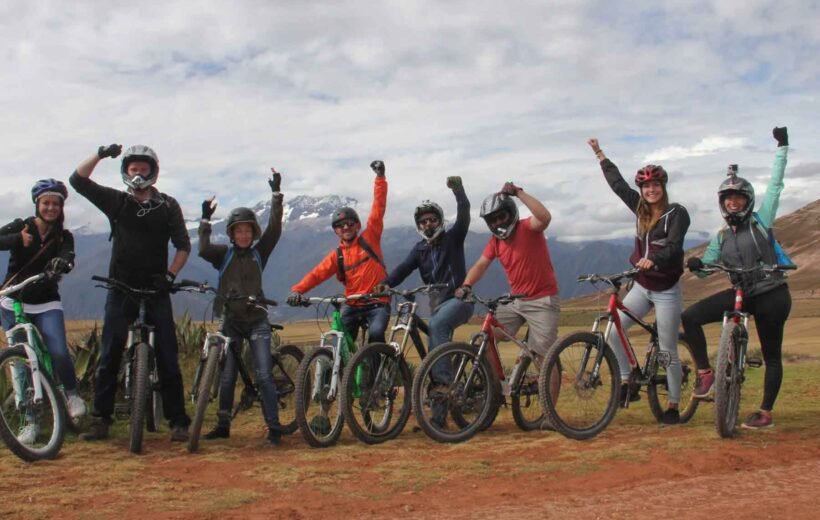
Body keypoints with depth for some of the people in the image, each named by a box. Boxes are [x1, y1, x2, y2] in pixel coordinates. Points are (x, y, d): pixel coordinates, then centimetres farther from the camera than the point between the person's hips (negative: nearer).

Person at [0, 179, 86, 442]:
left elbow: (68, 259, -19)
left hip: (46, 303, 0)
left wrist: (61, 263, -42)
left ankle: (72, 394, 8)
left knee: (59, 352, -20)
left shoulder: (63, 237, 2)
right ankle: (30, 420, 10)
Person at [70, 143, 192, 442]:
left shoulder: (168, 206, 5)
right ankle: (100, 420, 9)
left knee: (168, 358, -3)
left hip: (155, 291, -1)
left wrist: (170, 275, -9)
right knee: (109, 357, 1)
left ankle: (178, 422, 1)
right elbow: (78, 180, 0)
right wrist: (100, 154, -12)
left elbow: (183, 245, 5)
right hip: (121, 289, 1)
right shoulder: (117, 202, 8)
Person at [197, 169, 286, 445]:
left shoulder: (259, 253, 4)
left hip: (256, 321, -1)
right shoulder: (223, 254, 4)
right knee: (227, 376, 4)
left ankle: (274, 427, -7)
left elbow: (274, 228, -7)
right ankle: (223, 425, 17)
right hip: (231, 321, 1)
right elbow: (203, 249, -16)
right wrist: (205, 219, -18)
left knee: (264, 374, -9)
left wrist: (276, 194, -10)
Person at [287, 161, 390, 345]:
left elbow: (378, 208, -6)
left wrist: (380, 176, -13)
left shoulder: (369, 239, 1)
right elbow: (317, 274, -5)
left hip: (378, 303, -3)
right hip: (353, 306, 3)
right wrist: (297, 290, -23)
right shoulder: (337, 255, 6)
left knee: (376, 333, -29)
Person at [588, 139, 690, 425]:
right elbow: (617, 182, 15)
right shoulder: (640, 209, 5)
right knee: (612, 331, -10)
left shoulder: (677, 213, -12)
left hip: (667, 291, -6)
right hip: (641, 286, 6)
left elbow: (673, 247, -27)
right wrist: (599, 153, 21)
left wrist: (653, 259, -47)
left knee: (668, 351, 0)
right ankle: (627, 385, 3)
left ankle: (673, 406, 15)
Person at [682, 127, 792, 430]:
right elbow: (707, 265, 7)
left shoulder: (761, 221, -3)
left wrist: (782, 147, -6)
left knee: (771, 356, 3)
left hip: (771, 295, -4)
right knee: (690, 317, -12)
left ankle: (766, 413, 14)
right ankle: (705, 372, -4)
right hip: (741, 294, 4)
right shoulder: (721, 237, 8)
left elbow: (776, 185, -5)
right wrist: (696, 265, -17)